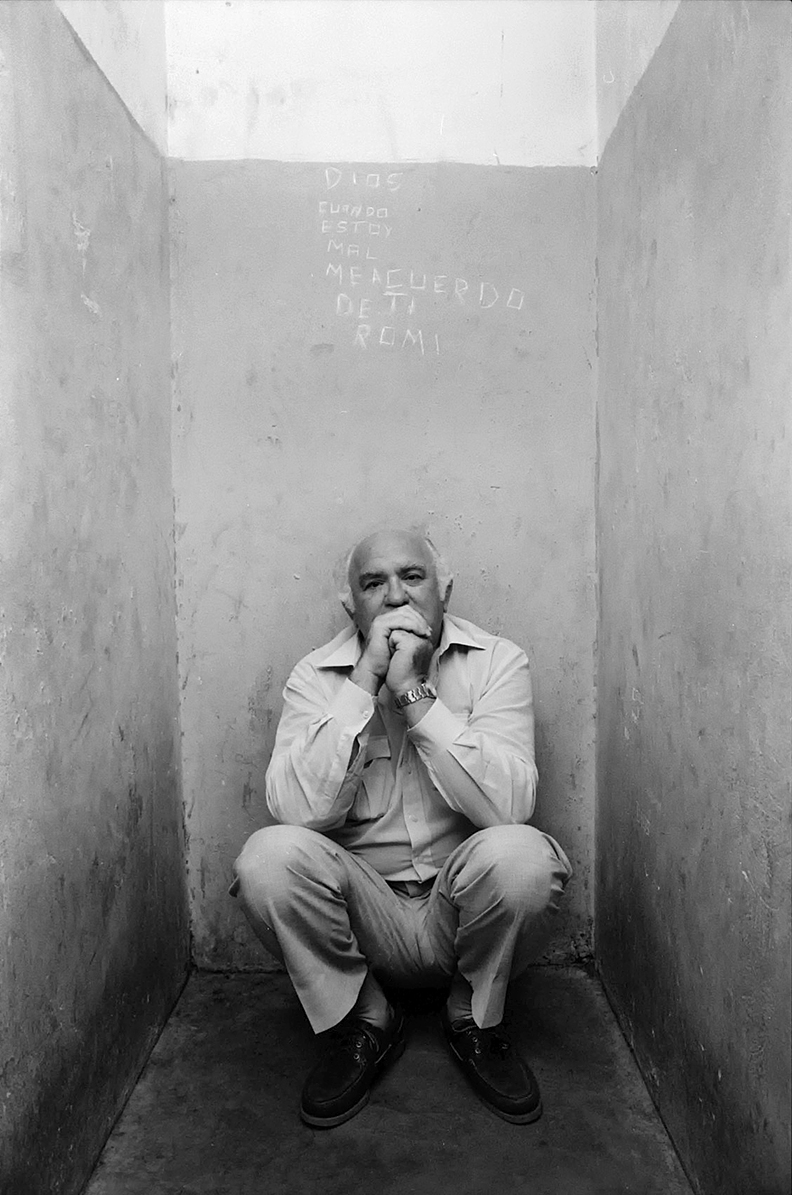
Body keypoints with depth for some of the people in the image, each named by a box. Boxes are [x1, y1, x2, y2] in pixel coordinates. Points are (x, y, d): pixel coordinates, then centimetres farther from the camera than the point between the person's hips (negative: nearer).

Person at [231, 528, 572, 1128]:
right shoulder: (315, 677, -4)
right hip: (362, 911, 1)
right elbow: (297, 810, -20)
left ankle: (476, 1022, 1)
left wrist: (415, 692, -25)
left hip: (461, 906, 0)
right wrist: (365, 681, -24)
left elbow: (508, 805, -22)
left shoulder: (497, 662, -7)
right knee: (270, 854, -26)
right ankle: (362, 1023, 1)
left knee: (520, 853, -31)